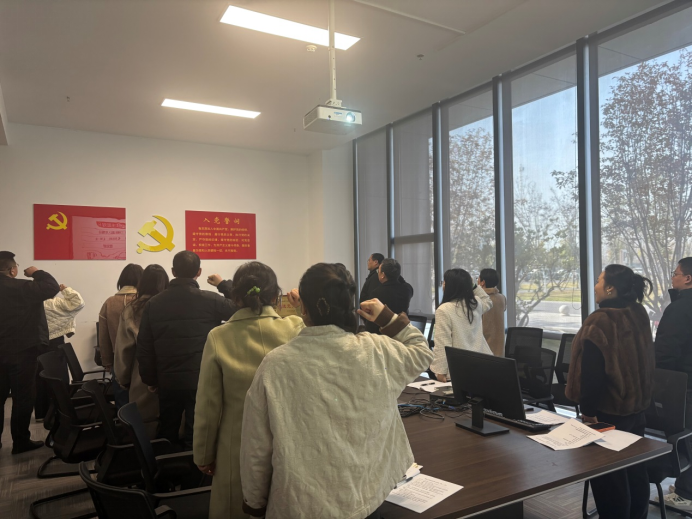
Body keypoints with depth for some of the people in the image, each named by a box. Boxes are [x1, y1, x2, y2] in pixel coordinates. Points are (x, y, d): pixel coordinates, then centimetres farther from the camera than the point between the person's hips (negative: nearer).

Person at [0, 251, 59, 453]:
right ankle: (21, 442, 9)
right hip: (21, 351, -7)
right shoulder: (20, 288, -17)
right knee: (23, 397, 3)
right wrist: (36, 273, -6)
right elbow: (52, 287, -20)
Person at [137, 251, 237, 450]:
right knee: (196, 437, 6)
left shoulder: (153, 304, -1)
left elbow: (144, 347, 2)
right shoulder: (210, 301, -13)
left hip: (167, 381, 4)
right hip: (201, 381, -4)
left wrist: (150, 379, 12)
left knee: (166, 436, 20)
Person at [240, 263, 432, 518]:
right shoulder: (376, 351, -13)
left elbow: (256, 447, -9)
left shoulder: (276, 364, -17)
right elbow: (421, 353, 8)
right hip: (363, 497, 2)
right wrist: (388, 317, 9)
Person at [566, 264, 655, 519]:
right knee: (634, 467, 18)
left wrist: (588, 409, -13)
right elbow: (641, 361, 13)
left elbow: (592, 372, -22)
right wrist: (640, 396, 22)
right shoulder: (639, 315, 3)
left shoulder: (601, 322, -23)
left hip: (608, 408, -8)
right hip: (636, 403, 9)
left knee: (606, 472, 4)